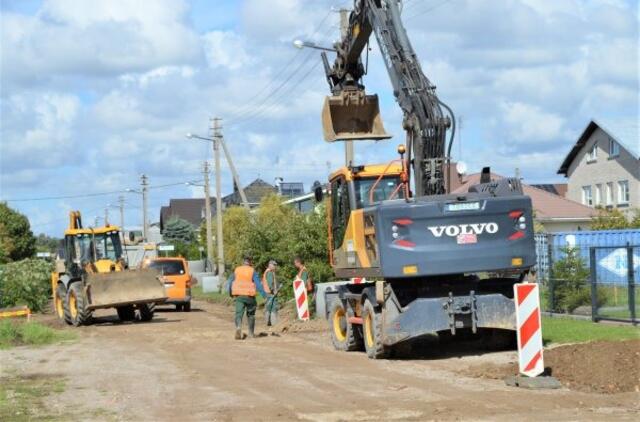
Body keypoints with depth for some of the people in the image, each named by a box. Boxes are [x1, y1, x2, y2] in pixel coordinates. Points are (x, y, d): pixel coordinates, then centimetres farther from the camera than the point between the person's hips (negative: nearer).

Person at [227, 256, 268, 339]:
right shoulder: (252, 271, -4)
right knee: (250, 314, 15)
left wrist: (230, 293, 29)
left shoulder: (236, 270, 6)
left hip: (239, 296, 1)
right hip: (249, 295, -1)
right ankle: (251, 333, 20)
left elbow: (229, 283, 12)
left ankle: (238, 327, -31)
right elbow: (258, 284, -11)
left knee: (239, 314, -3)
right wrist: (264, 295, -9)